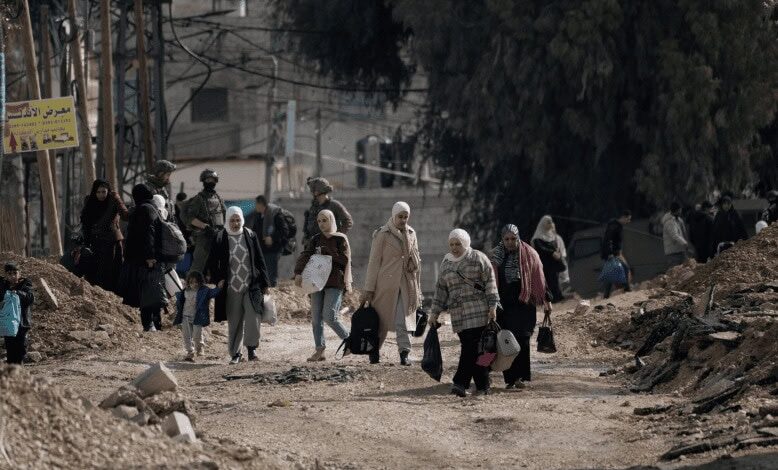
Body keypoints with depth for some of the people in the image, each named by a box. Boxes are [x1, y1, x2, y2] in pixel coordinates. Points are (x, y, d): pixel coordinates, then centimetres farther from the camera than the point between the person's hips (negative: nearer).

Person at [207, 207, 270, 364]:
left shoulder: (250, 236, 4)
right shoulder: (220, 238, 0)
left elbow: (260, 260, 8)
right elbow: (212, 262, 7)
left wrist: (264, 283, 6)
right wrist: (218, 279, -6)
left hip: (251, 286, 0)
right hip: (231, 288, 0)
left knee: (253, 317, -13)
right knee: (234, 322, 4)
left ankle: (251, 347, 6)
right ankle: (235, 353, 14)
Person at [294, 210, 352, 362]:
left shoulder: (340, 239, 0)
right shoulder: (316, 239, 11)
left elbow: (345, 259, -10)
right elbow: (304, 255, -2)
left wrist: (325, 252, -12)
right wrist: (298, 273, -18)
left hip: (335, 282, -5)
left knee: (329, 316, -14)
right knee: (316, 317, 1)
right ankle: (319, 350, 6)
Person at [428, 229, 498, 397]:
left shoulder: (478, 258, 2)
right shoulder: (446, 262, 17)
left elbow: (490, 282, -1)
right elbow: (441, 289, 20)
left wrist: (492, 306, -9)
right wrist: (435, 312, 15)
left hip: (478, 311, -5)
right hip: (458, 313, 5)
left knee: (471, 347, -14)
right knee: (473, 349, 2)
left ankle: (461, 383, -19)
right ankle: (483, 386, 7)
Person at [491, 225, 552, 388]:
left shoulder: (529, 254, 0)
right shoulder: (497, 256, 6)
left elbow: (539, 278, 4)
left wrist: (546, 300, 2)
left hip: (524, 303, -2)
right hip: (504, 305, 2)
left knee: (521, 339, -13)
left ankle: (521, 376, -11)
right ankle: (510, 378, 4)